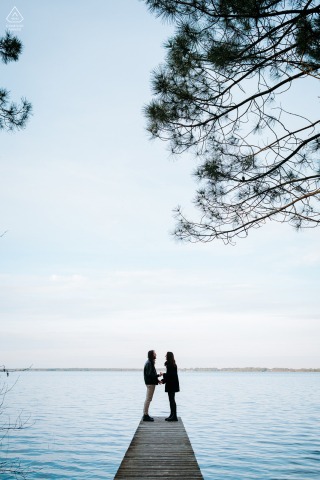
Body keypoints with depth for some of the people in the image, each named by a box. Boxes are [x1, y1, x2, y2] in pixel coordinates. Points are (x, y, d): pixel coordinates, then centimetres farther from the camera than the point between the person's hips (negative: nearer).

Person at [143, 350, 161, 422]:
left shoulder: (150, 363, 15)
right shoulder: (149, 363, -16)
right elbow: (149, 374, -21)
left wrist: (157, 380, 9)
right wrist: (158, 375, -19)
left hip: (150, 383, 10)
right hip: (150, 383, -10)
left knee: (148, 399, 14)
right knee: (148, 399, -6)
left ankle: (146, 415, 19)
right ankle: (145, 416, -3)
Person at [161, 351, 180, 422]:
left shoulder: (172, 365, -17)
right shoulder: (170, 364, 13)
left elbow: (171, 375, -22)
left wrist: (163, 374, -12)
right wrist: (163, 380, 9)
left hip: (172, 385, -10)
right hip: (171, 385, 10)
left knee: (172, 400, -5)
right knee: (171, 400, 13)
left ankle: (174, 416, -1)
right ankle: (172, 415, 19)